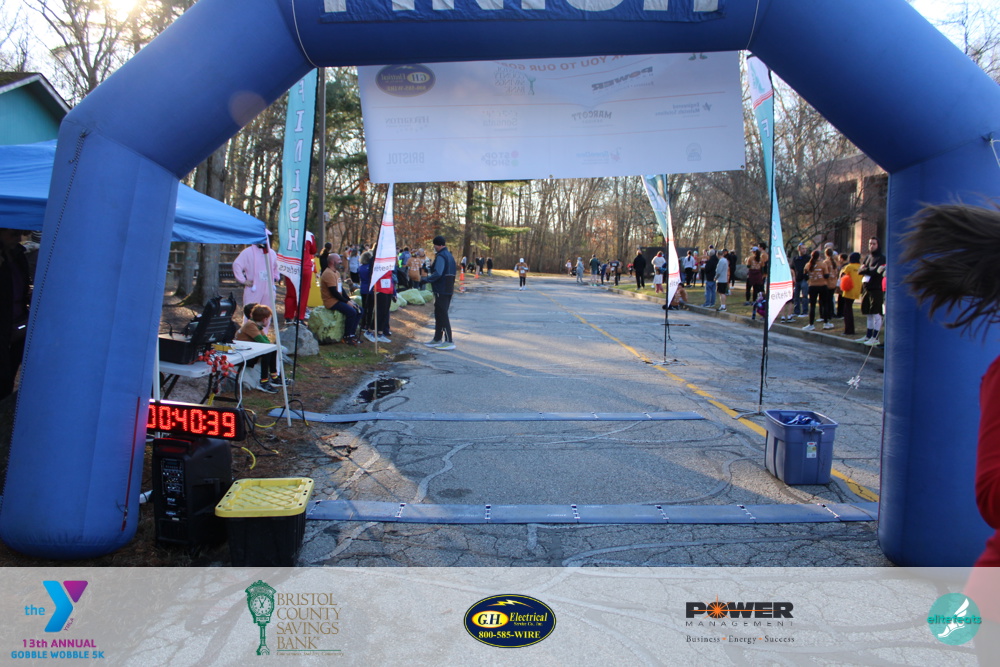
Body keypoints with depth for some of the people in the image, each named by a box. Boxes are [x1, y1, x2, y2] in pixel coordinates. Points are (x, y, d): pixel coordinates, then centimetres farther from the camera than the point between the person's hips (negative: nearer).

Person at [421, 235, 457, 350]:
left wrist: (426, 279, -19)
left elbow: (437, 273, -27)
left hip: (441, 290, -10)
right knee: (439, 315, 16)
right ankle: (437, 339, 23)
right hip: (448, 290, 10)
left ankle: (449, 341, -8)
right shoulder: (449, 256, 16)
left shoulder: (441, 256, -15)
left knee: (442, 315, -7)